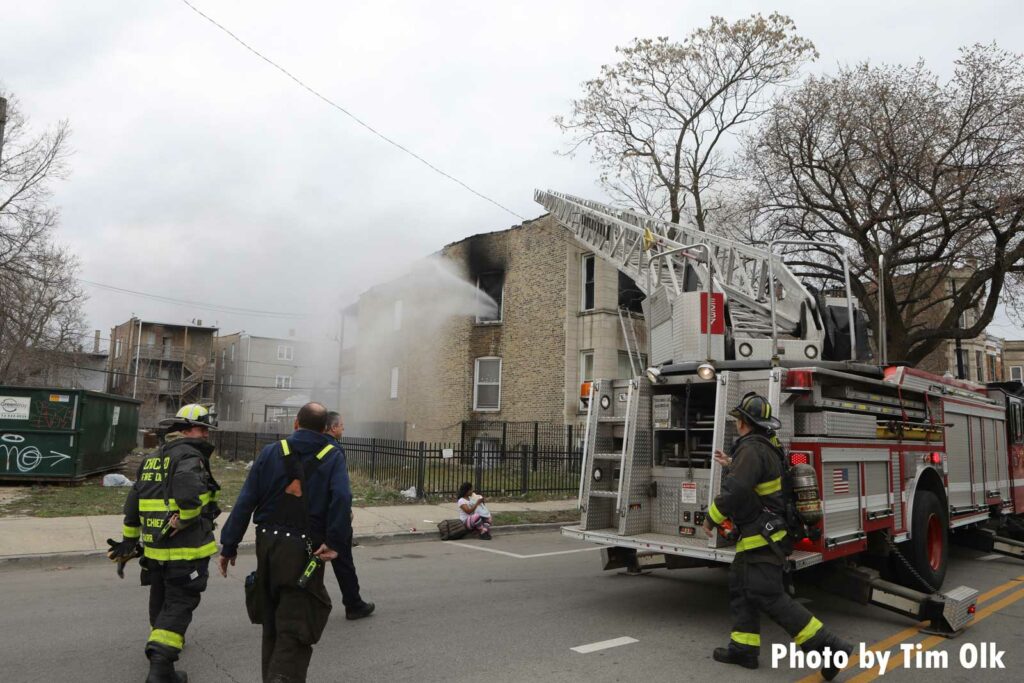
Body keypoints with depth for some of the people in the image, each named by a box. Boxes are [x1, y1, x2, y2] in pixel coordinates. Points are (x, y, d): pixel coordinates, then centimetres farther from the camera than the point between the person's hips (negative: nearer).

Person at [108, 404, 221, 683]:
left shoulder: (151, 458, 15)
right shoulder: (189, 455, -14)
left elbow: (133, 502, 19)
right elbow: (189, 488, -36)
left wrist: (130, 539, 25)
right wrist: (186, 517, -21)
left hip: (154, 547, 8)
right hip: (185, 548, -8)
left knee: (160, 599, 25)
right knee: (179, 604, -1)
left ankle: (160, 643, 44)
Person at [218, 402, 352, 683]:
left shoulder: (271, 452, 3)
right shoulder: (332, 457, -3)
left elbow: (245, 501, -1)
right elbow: (342, 499, -20)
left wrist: (229, 544, 4)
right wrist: (334, 541, -15)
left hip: (268, 544, 4)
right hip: (304, 549, -3)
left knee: (272, 623, 21)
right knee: (295, 628, 2)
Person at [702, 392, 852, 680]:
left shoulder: (752, 449, -21)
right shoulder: (766, 447, 11)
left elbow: (735, 491, -27)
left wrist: (711, 518, -14)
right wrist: (732, 465, 31)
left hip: (761, 539, -11)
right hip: (757, 536, 11)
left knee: (769, 596, -9)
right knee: (740, 588, 16)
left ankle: (828, 646, -7)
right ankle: (744, 648, 21)